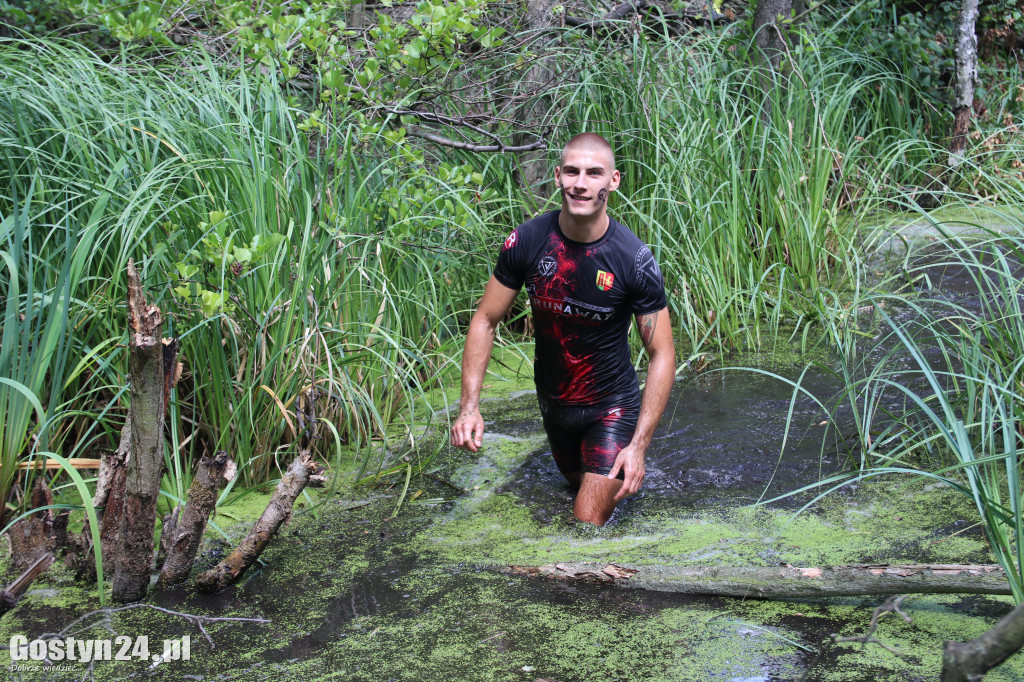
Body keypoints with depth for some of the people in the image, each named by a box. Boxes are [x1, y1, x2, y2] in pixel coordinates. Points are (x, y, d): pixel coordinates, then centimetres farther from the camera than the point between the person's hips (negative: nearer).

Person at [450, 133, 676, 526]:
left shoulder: (634, 260, -23)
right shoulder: (527, 241, -17)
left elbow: (661, 354, -17)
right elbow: (486, 320, -7)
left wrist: (639, 445, -23)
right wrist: (469, 405, -16)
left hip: (611, 405, -4)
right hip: (553, 402, 4)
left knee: (588, 525, -5)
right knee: (577, 482, 27)